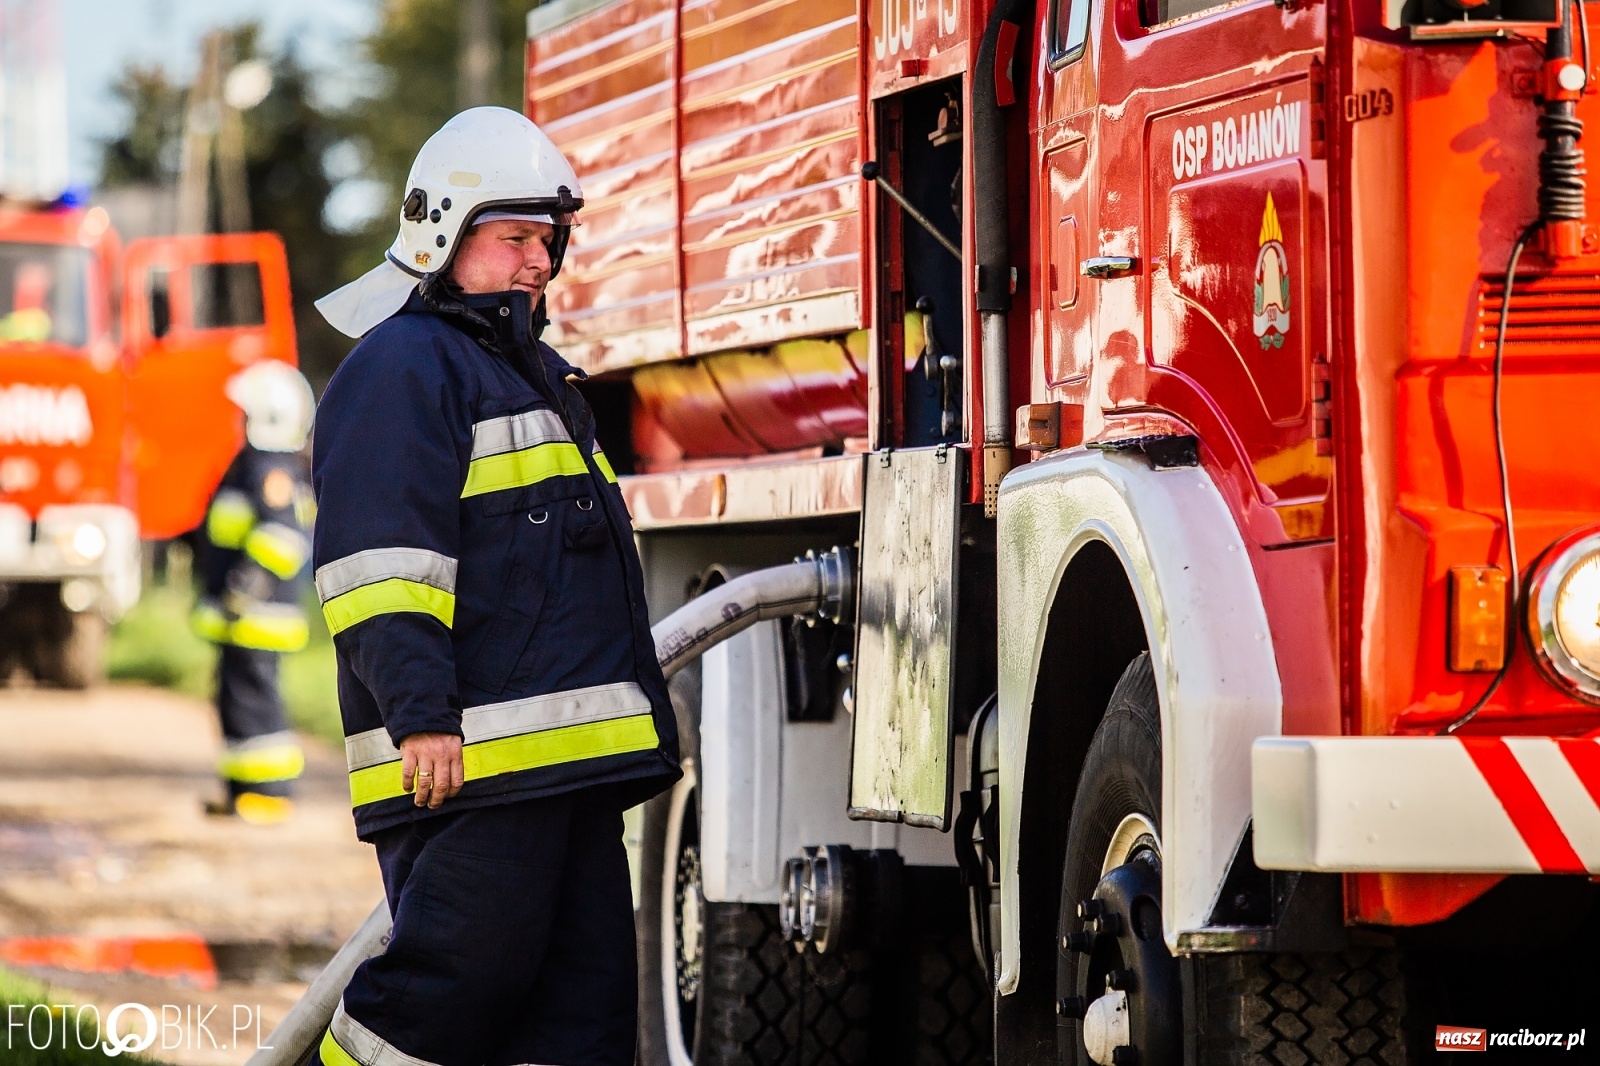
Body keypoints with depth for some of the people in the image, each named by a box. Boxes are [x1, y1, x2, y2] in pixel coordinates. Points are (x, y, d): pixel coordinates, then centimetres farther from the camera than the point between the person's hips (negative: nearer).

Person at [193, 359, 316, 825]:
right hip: (241, 615, 11)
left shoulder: (273, 469, -17)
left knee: (252, 696, -8)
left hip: (257, 613, -11)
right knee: (236, 696, 14)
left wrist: (251, 582, -27)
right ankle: (243, 790, 19)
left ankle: (271, 791, -6)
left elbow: (282, 533, -28)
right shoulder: (257, 462, 16)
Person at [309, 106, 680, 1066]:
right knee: (457, 977, -14)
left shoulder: (533, 373, 27)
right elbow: (378, 556, -16)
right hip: (468, 760, -10)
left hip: (568, 761, 10)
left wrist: (632, 725, 32)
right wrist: (419, 714, -25)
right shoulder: (403, 366, -5)